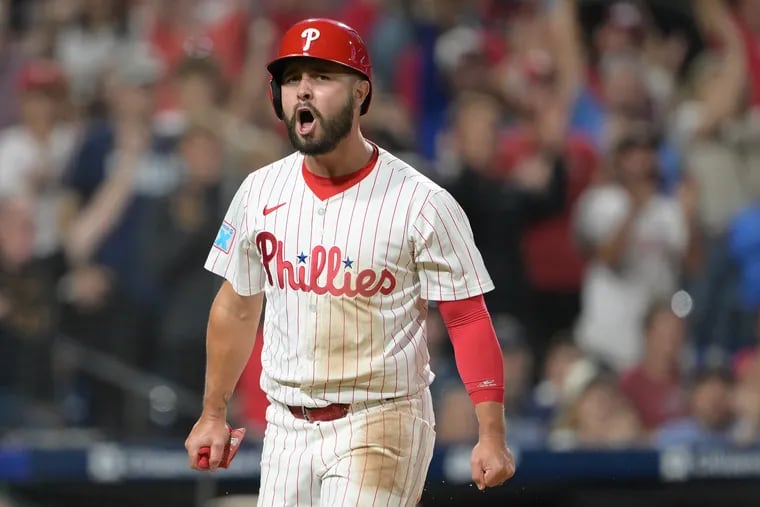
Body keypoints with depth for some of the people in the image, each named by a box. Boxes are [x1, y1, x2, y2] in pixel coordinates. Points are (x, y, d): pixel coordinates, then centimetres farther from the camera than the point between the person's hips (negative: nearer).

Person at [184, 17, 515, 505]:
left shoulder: (422, 204, -10)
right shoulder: (260, 192, 5)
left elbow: (468, 319, -10)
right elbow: (237, 306, 17)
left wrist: (492, 434, -16)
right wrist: (213, 414, 19)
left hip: (381, 428, -5)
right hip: (287, 427, 5)